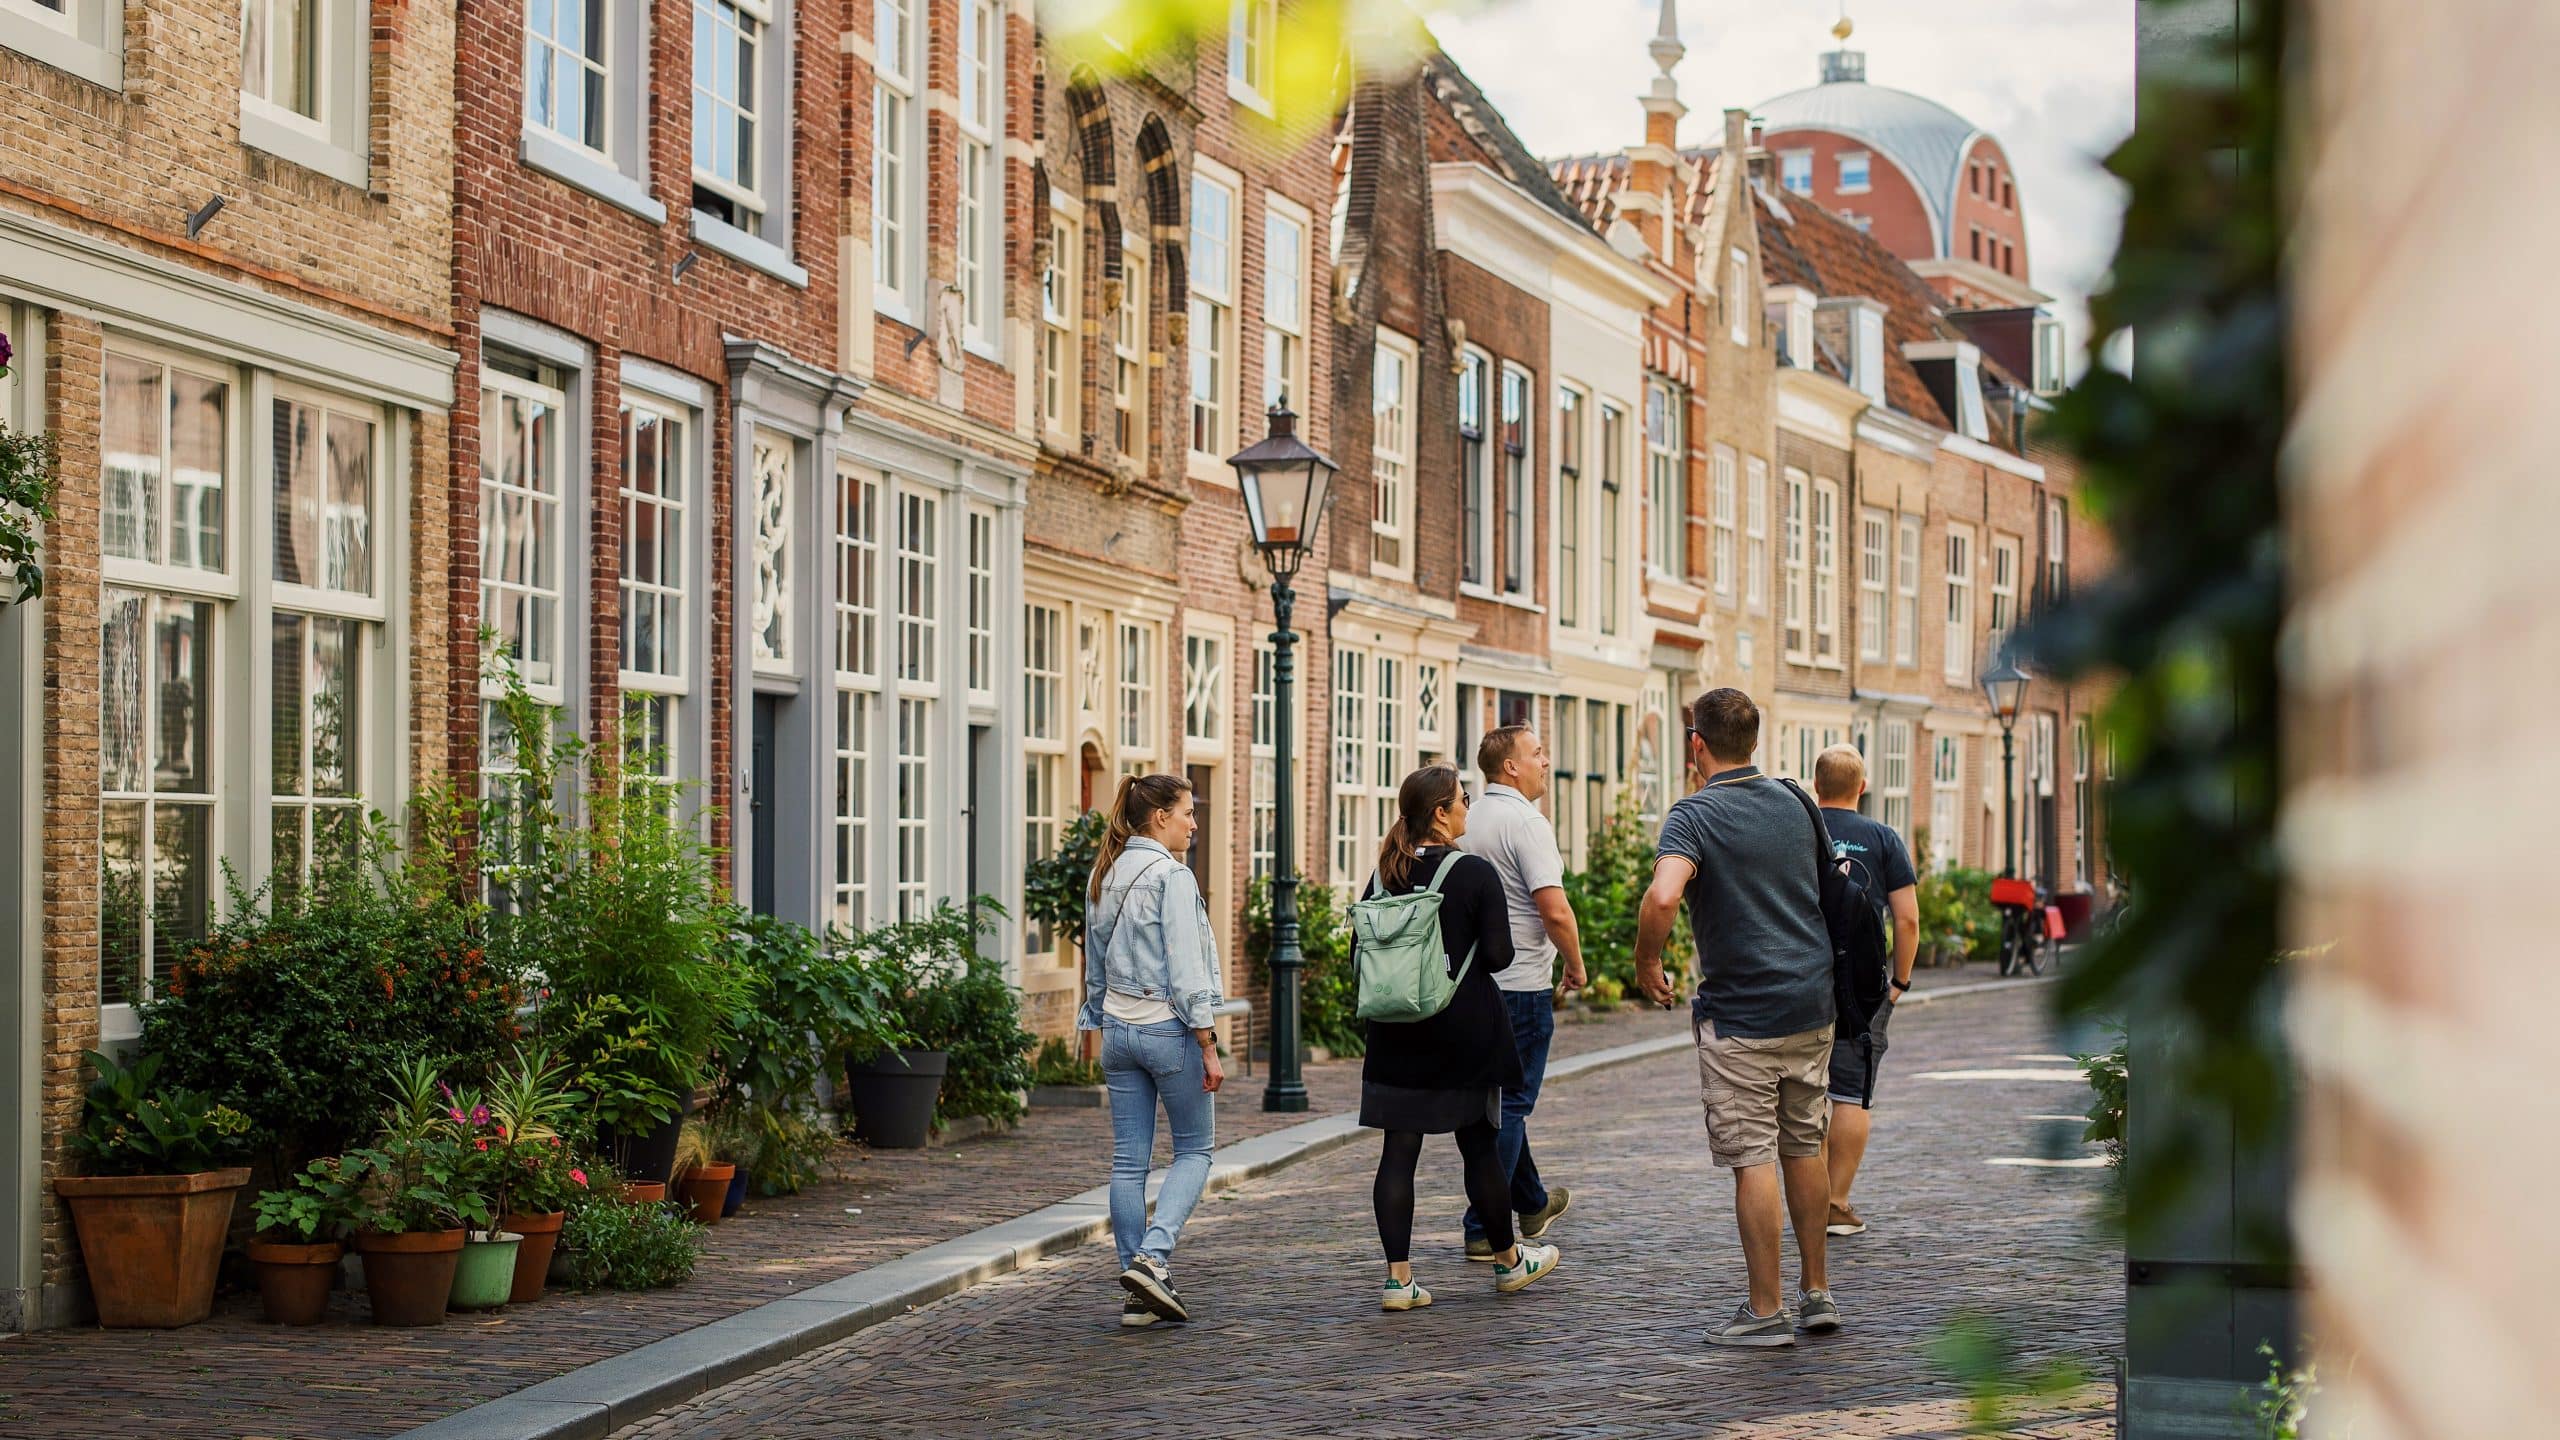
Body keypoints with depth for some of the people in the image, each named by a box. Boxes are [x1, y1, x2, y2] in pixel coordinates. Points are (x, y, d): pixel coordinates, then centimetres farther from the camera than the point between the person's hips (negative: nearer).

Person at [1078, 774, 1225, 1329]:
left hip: (1118, 1029, 7)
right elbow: (1185, 969, -17)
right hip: (1169, 1029, -7)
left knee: (1128, 1161, 6)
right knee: (1193, 1151, 6)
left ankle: (1138, 1293, 8)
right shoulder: (1171, 876, -14)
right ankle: (1153, 1256, -11)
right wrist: (1209, 1047, -14)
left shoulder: (1105, 877, 10)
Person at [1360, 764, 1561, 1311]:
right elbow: (1498, 956, -13)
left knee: (1399, 1150, 3)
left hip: (1395, 1039, 3)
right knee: (1480, 1147, 11)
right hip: (1464, 1035, -3)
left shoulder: (1385, 876, 2)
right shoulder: (1475, 873, -12)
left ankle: (1398, 1276, -2)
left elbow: (1358, 957, 5)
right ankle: (1508, 1261, 28)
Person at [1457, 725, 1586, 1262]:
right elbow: (1555, 910, -23)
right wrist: (1576, 965, -8)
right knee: (1509, 1104, -2)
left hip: (1475, 978, 8)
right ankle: (1484, 1229, -2)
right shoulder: (1526, 823, -17)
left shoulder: (1470, 823, 9)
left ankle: (1531, 1203, 36)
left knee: (1501, 1096, 20)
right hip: (1521, 984, -8)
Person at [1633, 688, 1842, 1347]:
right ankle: (1817, 1294, 21)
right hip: (1813, 1003, 6)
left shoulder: (1695, 815, -12)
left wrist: (1646, 963, -12)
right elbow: (1832, 879, 21)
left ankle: (1766, 1311, 1)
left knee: (1753, 1159, -2)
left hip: (1740, 1013, -6)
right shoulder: (1795, 802, 8)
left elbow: (1663, 897, -29)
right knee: (1804, 1147, 16)